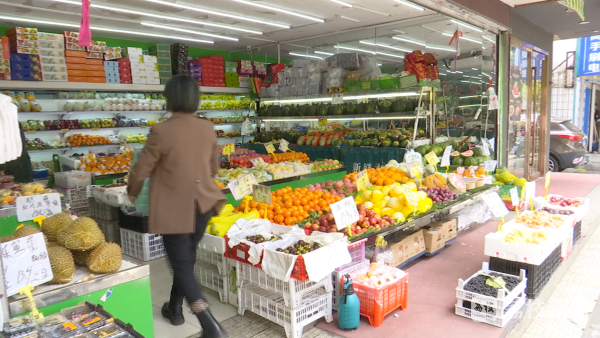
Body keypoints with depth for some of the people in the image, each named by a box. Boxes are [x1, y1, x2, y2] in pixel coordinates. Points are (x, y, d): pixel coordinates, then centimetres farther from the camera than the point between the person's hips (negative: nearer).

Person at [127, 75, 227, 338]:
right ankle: (175, 309, 39)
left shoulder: (162, 131, -17)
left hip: (175, 208, -5)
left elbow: (141, 170, -8)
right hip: (202, 204, 6)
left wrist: (132, 193, 13)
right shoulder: (208, 129, -2)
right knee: (186, 259, 21)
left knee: (181, 265, 4)